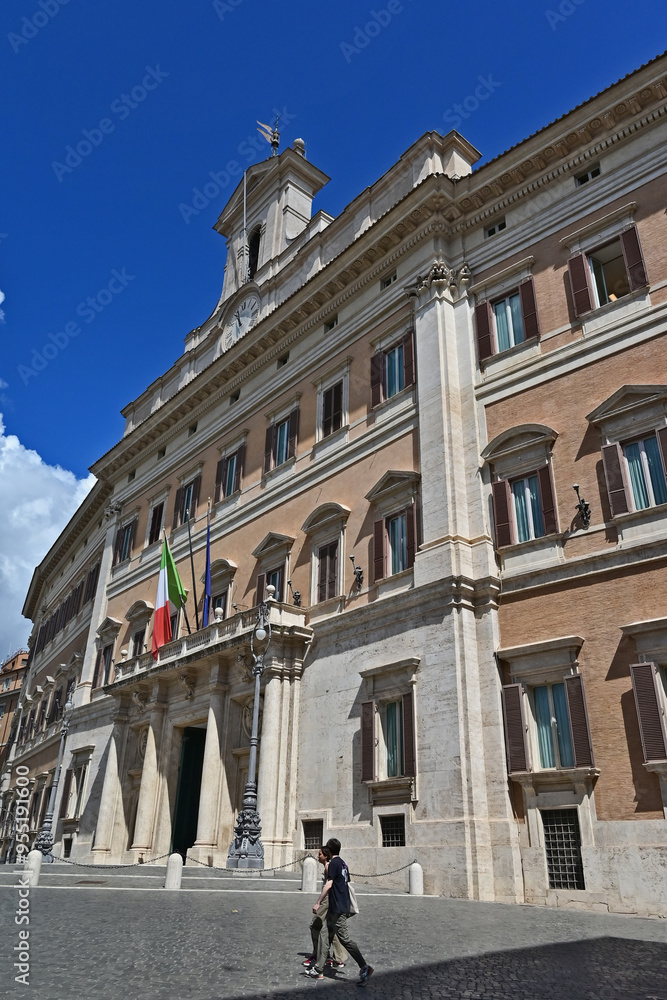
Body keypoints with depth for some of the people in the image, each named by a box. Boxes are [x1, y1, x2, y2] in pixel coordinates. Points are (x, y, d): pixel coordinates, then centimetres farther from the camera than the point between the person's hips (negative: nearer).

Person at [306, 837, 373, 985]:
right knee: (325, 935, 12)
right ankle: (318, 969, 15)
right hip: (344, 906, 10)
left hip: (337, 908, -10)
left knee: (345, 939, -5)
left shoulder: (333, 863, -13)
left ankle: (365, 967, -4)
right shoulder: (343, 864, 14)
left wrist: (318, 903, -18)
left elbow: (328, 884, -21)